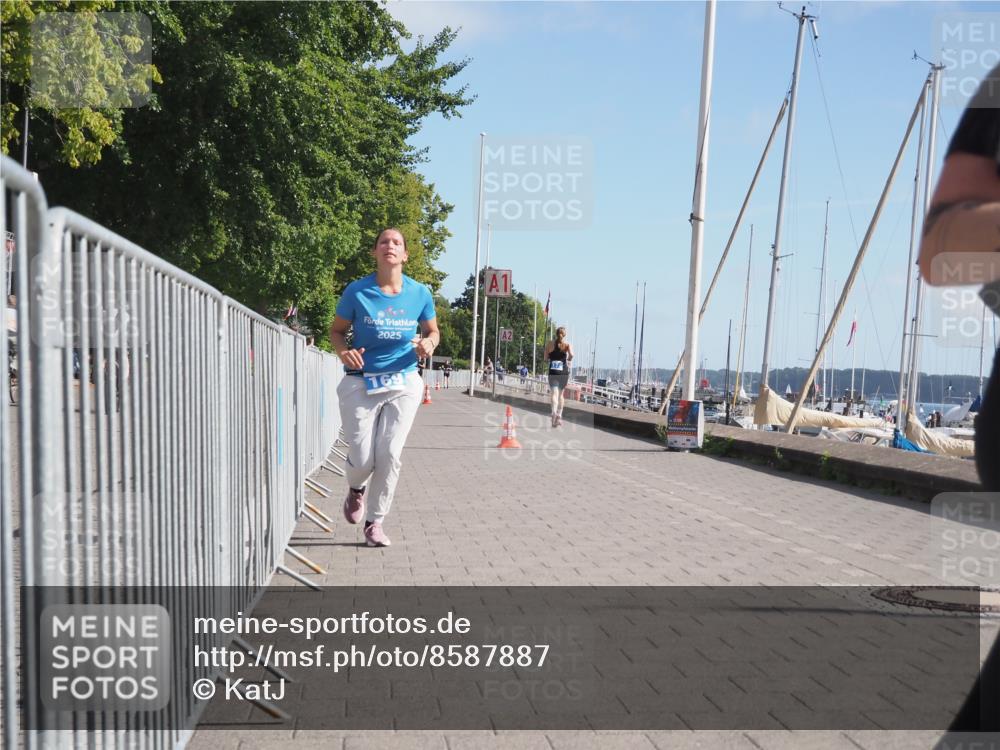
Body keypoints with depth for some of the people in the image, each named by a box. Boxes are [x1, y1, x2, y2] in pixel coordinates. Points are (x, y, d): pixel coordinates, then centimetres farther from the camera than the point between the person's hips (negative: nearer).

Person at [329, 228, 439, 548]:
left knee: (390, 456, -5)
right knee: (362, 460, -3)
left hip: (404, 383, 1)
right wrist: (343, 351, -18)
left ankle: (375, 522, 16)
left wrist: (429, 343, -11)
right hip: (360, 383, -1)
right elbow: (336, 330, 4)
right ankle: (356, 490, 36)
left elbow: (432, 331, 13)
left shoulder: (420, 293, -2)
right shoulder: (357, 291, -8)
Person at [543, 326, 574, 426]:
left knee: (554, 394, -8)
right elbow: (571, 355, -16)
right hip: (564, 371, 1)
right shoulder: (567, 344, 1)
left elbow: (546, 357, 6)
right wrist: (569, 359, 5)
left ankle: (554, 414, -30)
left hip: (553, 371, 0)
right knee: (561, 394, 15)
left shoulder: (549, 343, 5)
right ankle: (559, 416, 20)